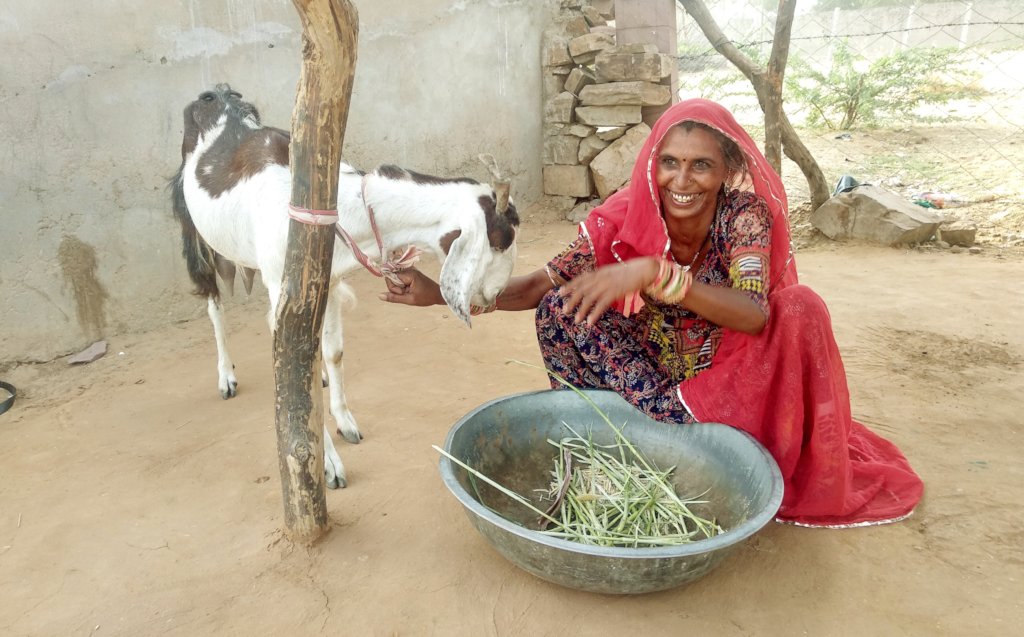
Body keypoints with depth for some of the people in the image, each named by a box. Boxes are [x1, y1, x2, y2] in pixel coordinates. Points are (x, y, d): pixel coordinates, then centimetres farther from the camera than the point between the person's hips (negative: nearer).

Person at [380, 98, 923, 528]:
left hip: (726, 375, -1)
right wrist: (442, 294, -25)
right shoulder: (623, 220, -17)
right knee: (559, 310, -19)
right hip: (650, 372, 1)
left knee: (802, 309, -28)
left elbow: (754, 314, -37)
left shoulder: (745, 215, -21)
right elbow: (542, 284, -14)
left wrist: (653, 273, -50)